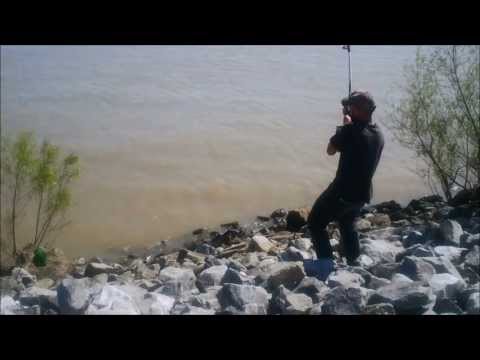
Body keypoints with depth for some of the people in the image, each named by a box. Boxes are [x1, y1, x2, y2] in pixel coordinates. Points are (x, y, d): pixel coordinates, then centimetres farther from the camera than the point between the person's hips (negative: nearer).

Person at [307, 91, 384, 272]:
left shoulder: (350, 131, -22)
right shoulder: (378, 134, 2)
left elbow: (330, 150, -5)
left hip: (343, 192, -8)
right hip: (363, 194, 8)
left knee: (315, 223, 9)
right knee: (347, 223, 31)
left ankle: (326, 263, 5)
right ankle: (353, 262, 37)